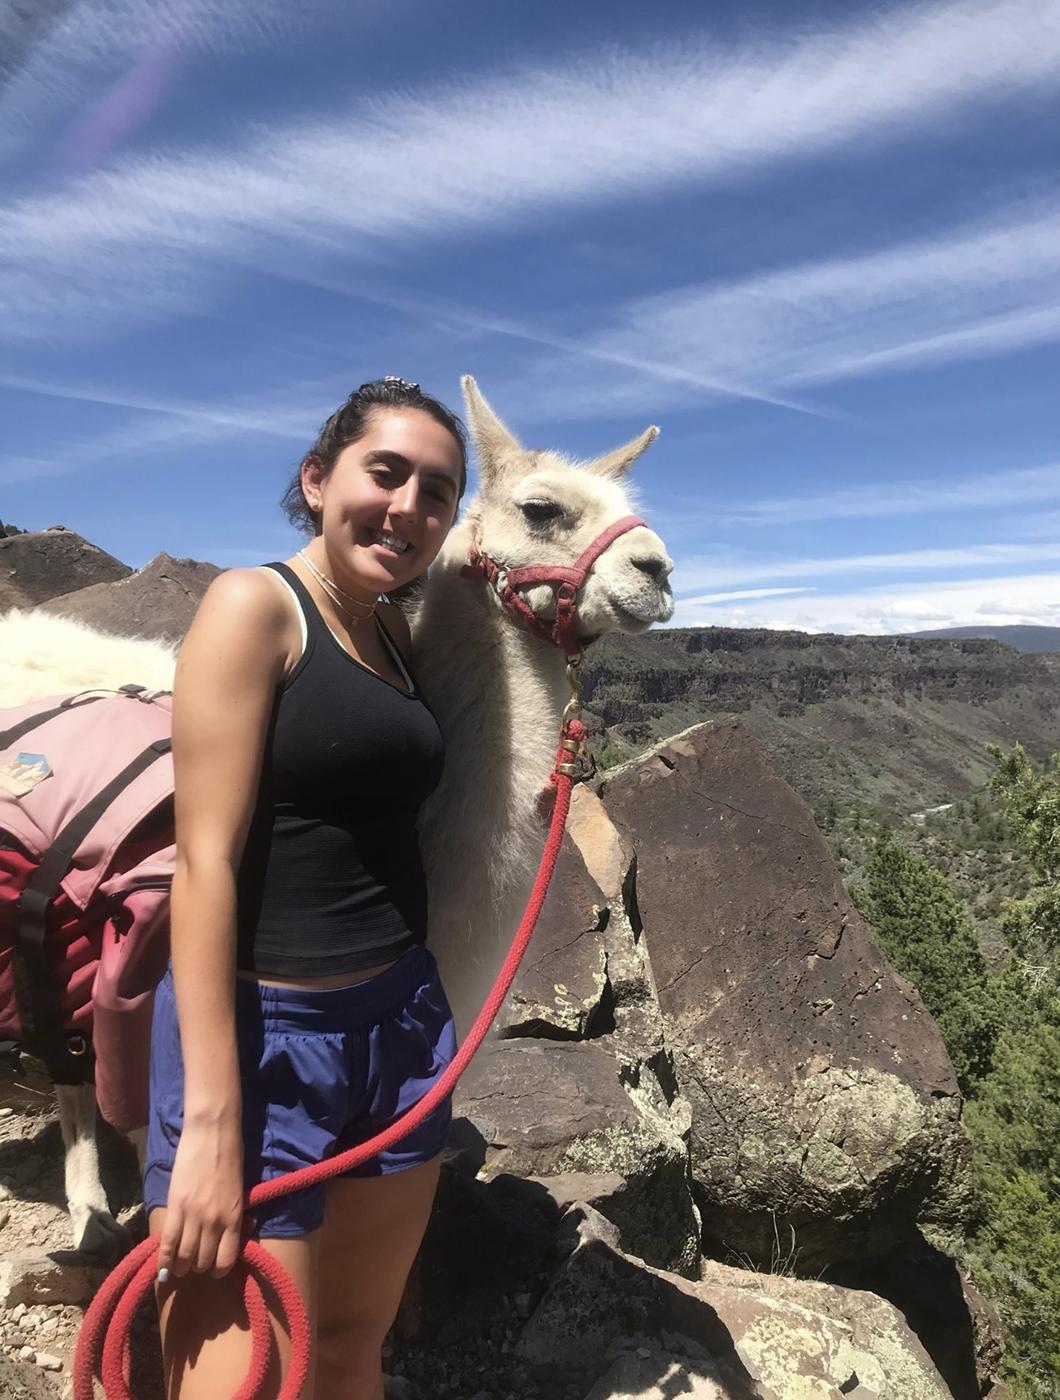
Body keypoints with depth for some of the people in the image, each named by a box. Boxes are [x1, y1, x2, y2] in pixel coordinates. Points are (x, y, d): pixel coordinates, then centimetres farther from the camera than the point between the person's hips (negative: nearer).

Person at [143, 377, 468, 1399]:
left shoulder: (399, 637, 10)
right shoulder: (253, 604, -10)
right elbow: (206, 860, -16)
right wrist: (209, 1122, -17)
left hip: (403, 1022, 7)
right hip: (264, 1031, -7)